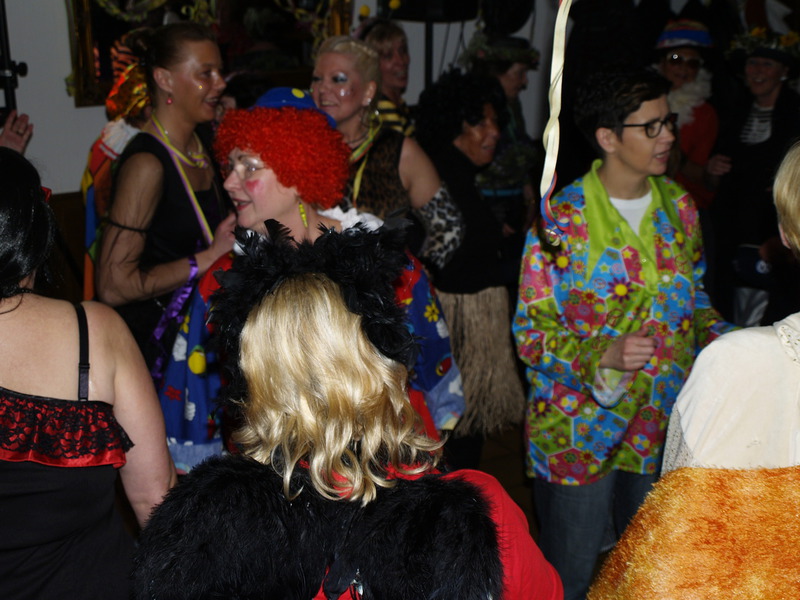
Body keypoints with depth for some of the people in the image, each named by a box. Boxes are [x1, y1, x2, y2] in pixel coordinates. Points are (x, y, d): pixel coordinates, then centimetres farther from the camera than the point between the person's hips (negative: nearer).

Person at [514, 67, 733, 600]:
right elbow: (531, 332, -13)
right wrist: (603, 355, -29)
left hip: (664, 430, 5)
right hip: (579, 433, -5)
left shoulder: (679, 206, 4)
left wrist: (722, 341, -5)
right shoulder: (562, 217, -13)